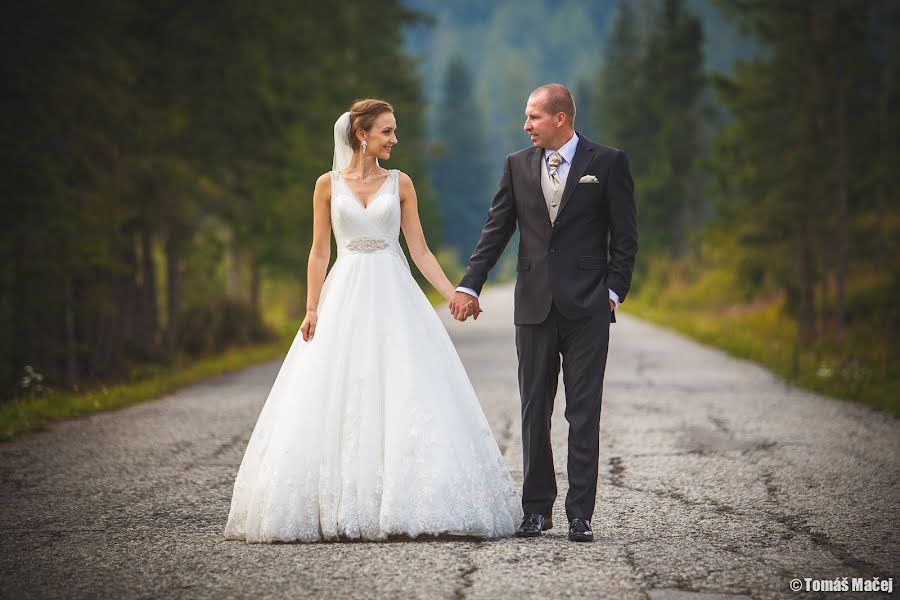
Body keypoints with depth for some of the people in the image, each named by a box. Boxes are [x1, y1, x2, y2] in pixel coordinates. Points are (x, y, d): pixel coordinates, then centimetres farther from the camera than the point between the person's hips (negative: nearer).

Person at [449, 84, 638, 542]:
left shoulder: (607, 163, 0)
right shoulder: (517, 165, 9)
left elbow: (625, 234, 1)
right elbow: (496, 230, 8)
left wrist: (613, 291, -5)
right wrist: (469, 286, 0)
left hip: (586, 307, -3)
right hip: (534, 306, 3)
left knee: (584, 414, -2)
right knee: (534, 412, 6)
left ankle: (580, 513, 1)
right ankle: (537, 509, 13)